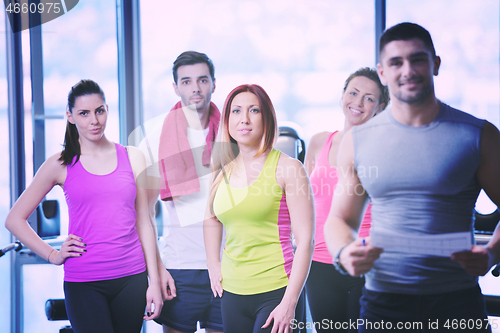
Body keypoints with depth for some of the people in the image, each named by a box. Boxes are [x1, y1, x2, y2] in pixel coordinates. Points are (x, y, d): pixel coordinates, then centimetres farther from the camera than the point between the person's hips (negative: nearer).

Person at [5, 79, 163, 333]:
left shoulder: (132, 158, 8)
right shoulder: (61, 165, 2)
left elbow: (143, 223, 9)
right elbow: (14, 220, 8)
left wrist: (154, 281, 5)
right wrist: (52, 255, -1)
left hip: (131, 277, 2)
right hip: (83, 283, -2)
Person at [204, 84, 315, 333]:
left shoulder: (287, 168, -7)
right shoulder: (222, 172, 8)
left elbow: (305, 240, -10)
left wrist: (289, 303, -14)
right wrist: (213, 264, 16)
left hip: (274, 292, -5)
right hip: (232, 291, 5)